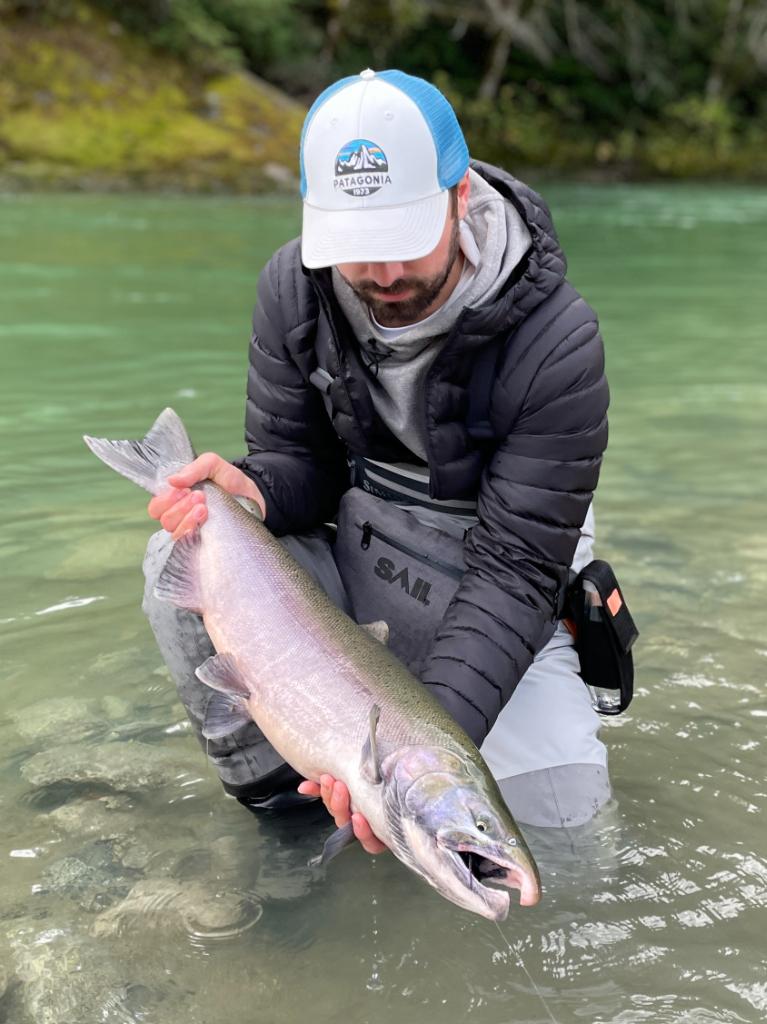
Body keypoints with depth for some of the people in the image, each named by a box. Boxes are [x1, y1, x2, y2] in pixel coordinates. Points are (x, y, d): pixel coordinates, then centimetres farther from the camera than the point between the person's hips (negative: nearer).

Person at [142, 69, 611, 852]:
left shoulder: (556, 343, -25)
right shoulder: (293, 287, -12)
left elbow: (517, 569, -25)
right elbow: (301, 462, -3)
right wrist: (251, 493, -30)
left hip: (481, 600, -2)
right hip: (344, 571, 3)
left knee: (557, 800, -18)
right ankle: (279, 810, -5)